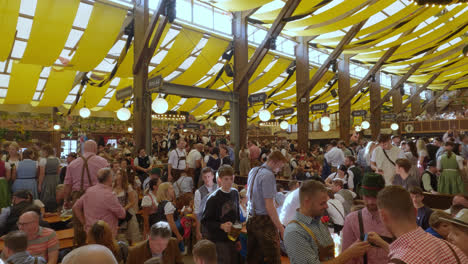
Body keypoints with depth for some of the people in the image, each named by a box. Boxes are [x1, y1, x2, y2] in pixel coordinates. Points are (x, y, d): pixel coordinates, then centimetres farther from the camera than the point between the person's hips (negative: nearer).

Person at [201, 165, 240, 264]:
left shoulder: (235, 193, 3)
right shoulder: (213, 198, -16)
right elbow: (205, 221, -14)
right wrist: (221, 226, -25)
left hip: (233, 238, 6)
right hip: (219, 241, -6)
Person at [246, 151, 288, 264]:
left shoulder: (253, 171, 8)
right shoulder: (268, 175, -19)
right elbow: (269, 206, -22)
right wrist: (281, 228, -18)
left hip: (251, 219, 9)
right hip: (264, 221, -9)